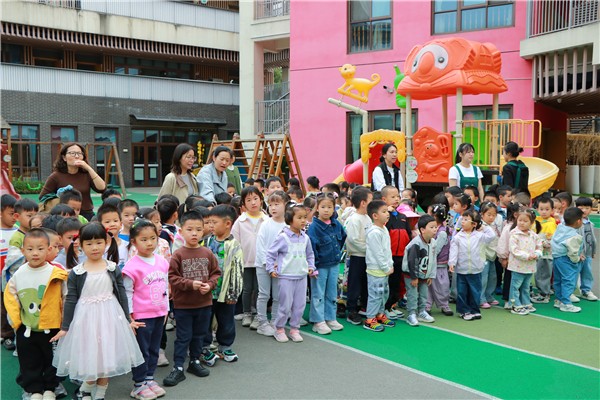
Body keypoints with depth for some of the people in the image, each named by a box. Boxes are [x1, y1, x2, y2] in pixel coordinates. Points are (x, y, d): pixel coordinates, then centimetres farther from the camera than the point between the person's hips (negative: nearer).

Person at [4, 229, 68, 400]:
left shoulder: (57, 274, -16)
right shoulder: (19, 274, -5)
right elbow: (10, 297, 6)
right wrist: (15, 319, 0)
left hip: (51, 328, -2)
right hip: (26, 329, 3)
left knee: (52, 361, 15)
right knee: (29, 363, 15)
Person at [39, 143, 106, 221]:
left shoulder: (86, 174, 4)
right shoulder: (56, 176, -2)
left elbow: (102, 189, -11)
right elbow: (43, 198, 3)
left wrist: (89, 168, -14)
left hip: (87, 216, 2)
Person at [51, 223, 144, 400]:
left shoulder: (113, 269, -1)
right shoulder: (76, 272, -4)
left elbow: (121, 295, 4)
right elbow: (70, 300, -1)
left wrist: (128, 319, 5)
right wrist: (64, 327, 1)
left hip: (110, 317, 1)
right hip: (85, 319, -1)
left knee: (107, 357, 8)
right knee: (89, 358, 1)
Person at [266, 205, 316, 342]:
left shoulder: (305, 238, 6)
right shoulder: (283, 237, -10)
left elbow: (310, 254, 21)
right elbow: (270, 253, -4)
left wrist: (311, 267, 10)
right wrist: (271, 269, -6)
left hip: (302, 276, 5)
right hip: (286, 277, -5)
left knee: (300, 305, 9)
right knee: (285, 305, -1)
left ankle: (294, 329, 24)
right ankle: (279, 329, 18)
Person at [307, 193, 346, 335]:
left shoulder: (336, 224, 2)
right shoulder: (314, 226, -16)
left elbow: (342, 238, 19)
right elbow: (311, 246, -18)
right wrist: (313, 265, -19)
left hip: (334, 264, 6)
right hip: (320, 265, -6)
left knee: (332, 293, 14)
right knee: (318, 294, 4)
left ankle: (330, 318, 25)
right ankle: (318, 322, 12)